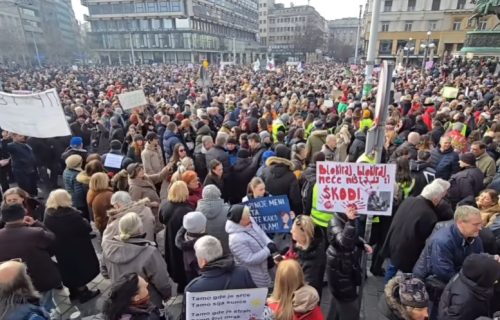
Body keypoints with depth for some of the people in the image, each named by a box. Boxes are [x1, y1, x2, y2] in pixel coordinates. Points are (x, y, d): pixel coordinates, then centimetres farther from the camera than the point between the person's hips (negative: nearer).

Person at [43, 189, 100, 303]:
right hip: (77, 249, -6)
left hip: (60, 251, 6)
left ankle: (73, 292, 39)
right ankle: (82, 292, 26)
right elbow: (87, 228, -20)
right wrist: (84, 221, -2)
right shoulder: (72, 214, -28)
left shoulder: (48, 215, -8)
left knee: (68, 270, 22)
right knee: (80, 270, 13)